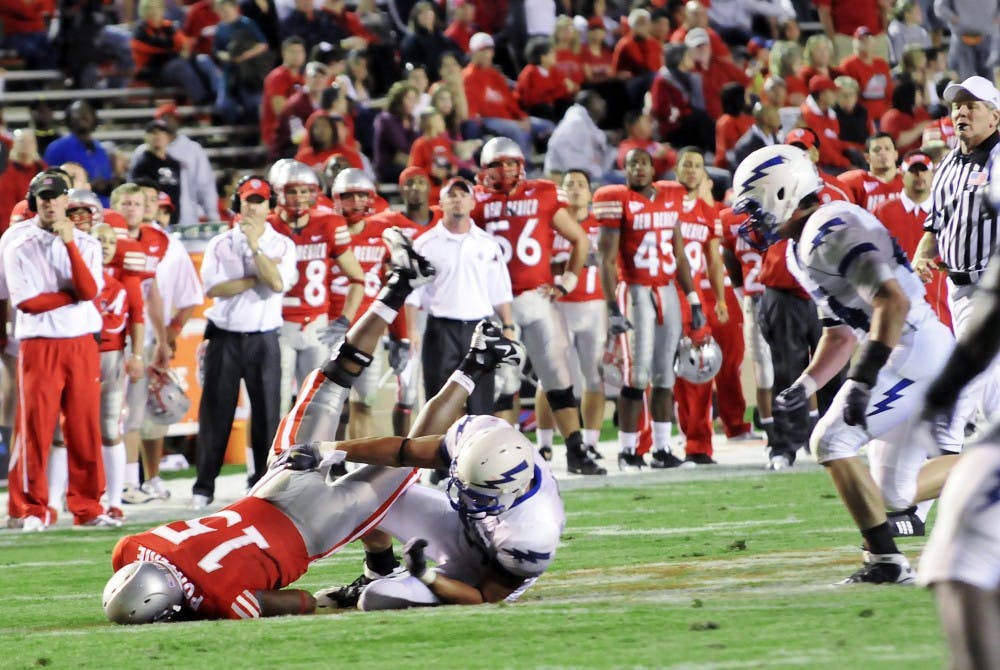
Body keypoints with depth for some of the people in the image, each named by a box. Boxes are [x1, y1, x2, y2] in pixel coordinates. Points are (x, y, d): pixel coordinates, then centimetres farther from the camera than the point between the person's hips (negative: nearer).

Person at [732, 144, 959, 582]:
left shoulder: (832, 232, -17)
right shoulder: (801, 250, 16)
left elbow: (893, 303, -27)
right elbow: (840, 335, 24)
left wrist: (862, 381, -29)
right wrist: (802, 390, 13)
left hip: (915, 349, -10)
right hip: (915, 355, 10)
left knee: (832, 442, -12)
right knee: (896, 493, 12)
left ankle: (885, 560, -9)